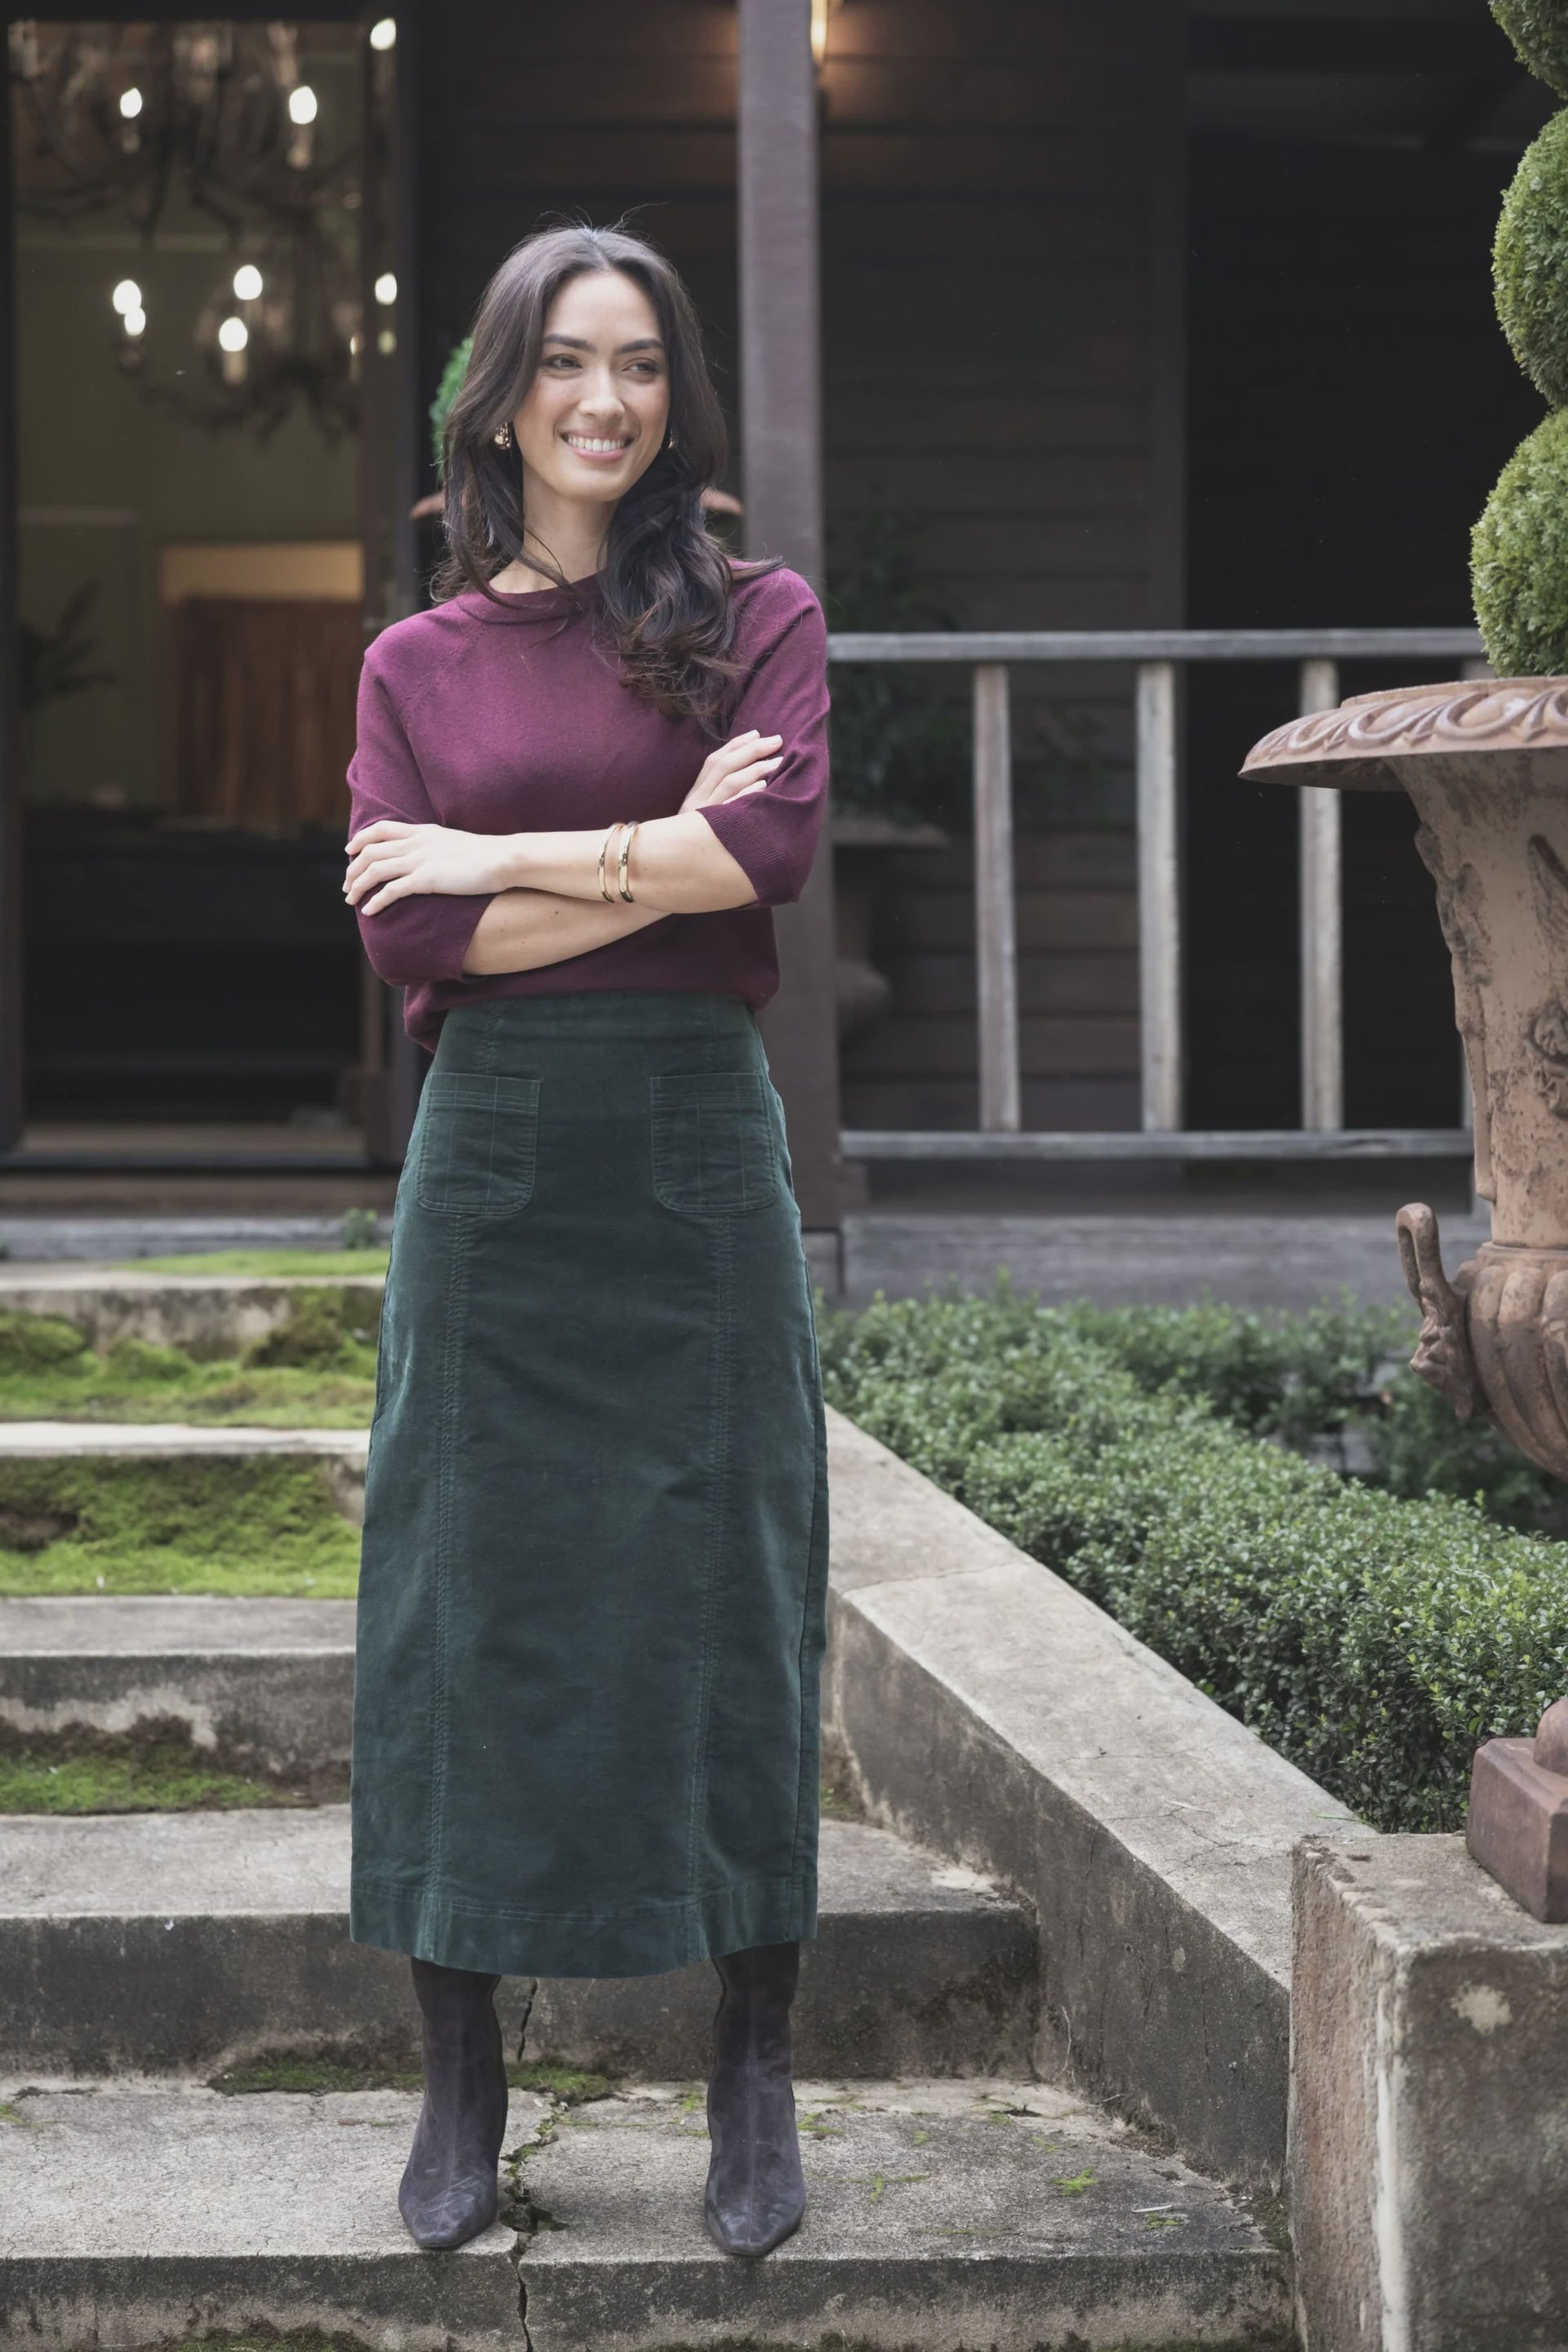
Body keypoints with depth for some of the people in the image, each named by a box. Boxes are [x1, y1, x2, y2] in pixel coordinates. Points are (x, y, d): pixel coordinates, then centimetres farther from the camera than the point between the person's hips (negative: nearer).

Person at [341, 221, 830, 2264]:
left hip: (695, 1139, -1)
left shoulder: (754, 617, 7)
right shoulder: (420, 660, 10)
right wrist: (660, 856, -9)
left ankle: (756, 2081, 12)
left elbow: (775, 840, -12)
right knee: (470, 1597, 3)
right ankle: (462, 2080, 14)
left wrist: (502, 858, -8)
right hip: (494, 1151, 1)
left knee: (722, 1590, 2)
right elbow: (404, 936, -4)